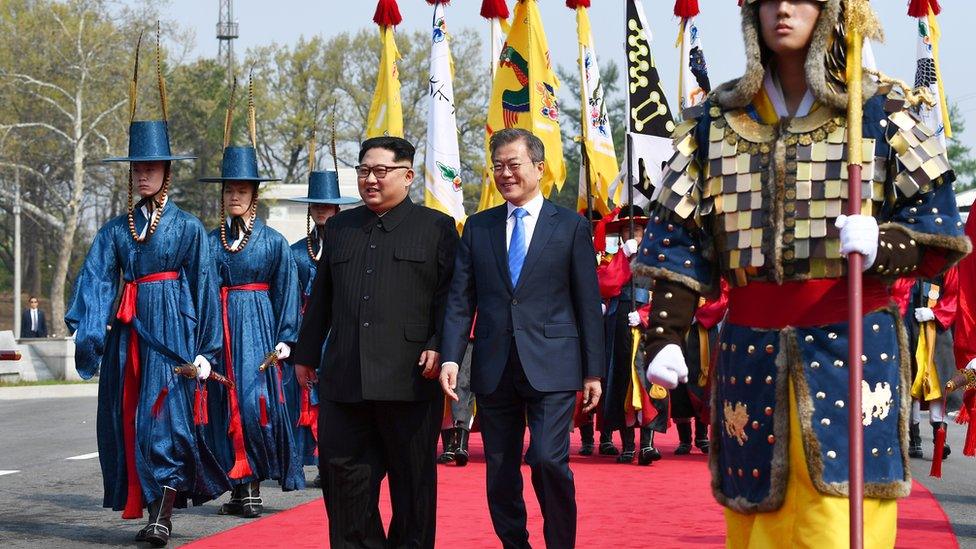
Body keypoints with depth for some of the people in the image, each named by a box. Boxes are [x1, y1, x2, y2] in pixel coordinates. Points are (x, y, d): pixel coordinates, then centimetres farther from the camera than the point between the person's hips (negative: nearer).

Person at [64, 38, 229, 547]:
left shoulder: (188, 228, 2)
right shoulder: (115, 231, 10)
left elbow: (204, 288, 2)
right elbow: (95, 281, -2)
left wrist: (205, 350, -2)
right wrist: (87, 330, -19)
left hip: (173, 331, -4)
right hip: (129, 331, 4)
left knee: (165, 418, -10)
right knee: (128, 419, 5)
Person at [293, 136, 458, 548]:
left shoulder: (437, 228, 5)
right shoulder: (339, 228, 18)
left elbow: (450, 297, -1)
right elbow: (320, 297, 21)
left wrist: (439, 347, -13)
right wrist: (307, 354, 18)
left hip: (409, 377, -4)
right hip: (343, 379, 4)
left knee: (412, 480, 4)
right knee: (341, 472, 3)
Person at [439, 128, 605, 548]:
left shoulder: (570, 226, 4)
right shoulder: (477, 227, 11)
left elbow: (588, 303, 3)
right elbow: (460, 298, 7)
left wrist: (594, 370, 0)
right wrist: (450, 356, -6)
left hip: (551, 368, -3)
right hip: (494, 369, 3)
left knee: (548, 459, -14)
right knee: (500, 471, 6)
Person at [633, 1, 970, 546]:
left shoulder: (879, 110, 4)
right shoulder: (717, 118, 11)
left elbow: (938, 222, 2)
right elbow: (679, 236, 10)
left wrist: (882, 245, -19)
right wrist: (665, 336, 0)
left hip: (852, 346, -2)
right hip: (751, 349, 3)